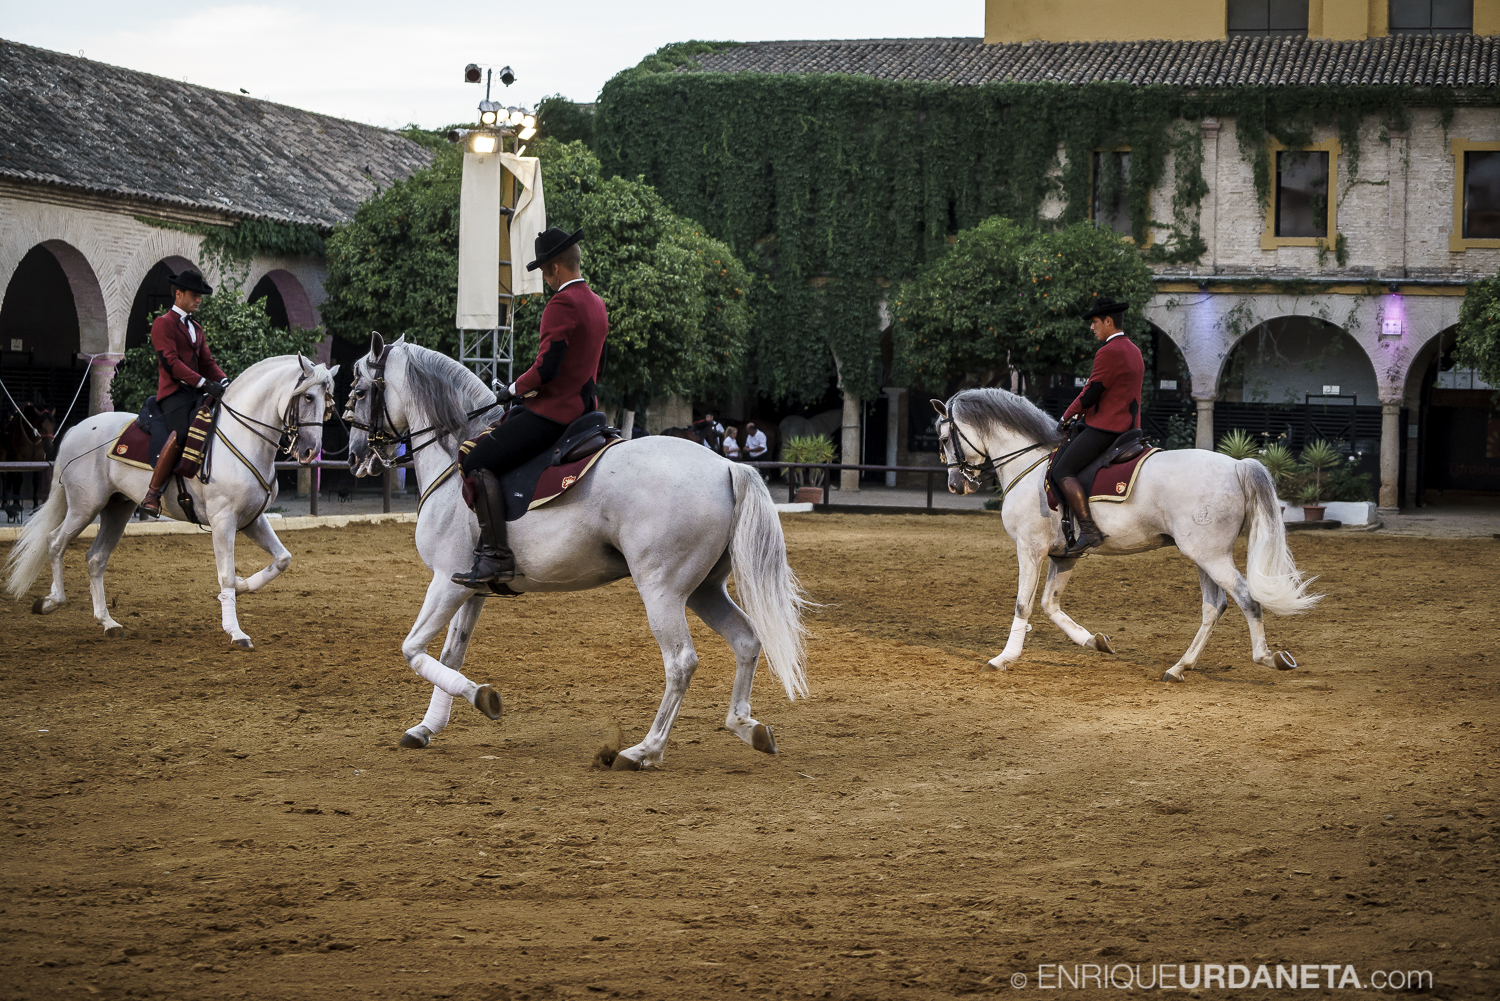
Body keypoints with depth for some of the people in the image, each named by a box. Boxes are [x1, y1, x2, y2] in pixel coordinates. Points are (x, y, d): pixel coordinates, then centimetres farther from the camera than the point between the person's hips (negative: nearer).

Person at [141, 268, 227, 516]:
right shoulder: (163, 324, -1)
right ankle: (152, 494, -30)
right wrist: (204, 383, -21)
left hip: (196, 393, 8)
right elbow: (170, 362, -13)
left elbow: (207, 362, 21)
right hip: (174, 392, -8)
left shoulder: (197, 328, 25)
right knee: (181, 433, -32)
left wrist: (223, 381, -1)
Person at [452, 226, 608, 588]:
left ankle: (496, 556, -21)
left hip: (553, 411, -11)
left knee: (476, 460, -13)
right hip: (584, 407, 11)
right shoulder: (597, 304, 15)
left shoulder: (562, 304, -17)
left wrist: (513, 389, -4)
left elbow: (546, 368, -23)